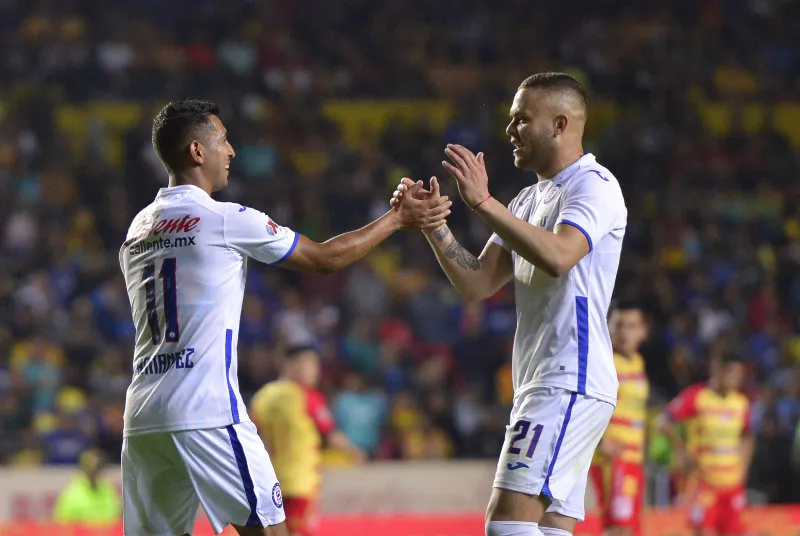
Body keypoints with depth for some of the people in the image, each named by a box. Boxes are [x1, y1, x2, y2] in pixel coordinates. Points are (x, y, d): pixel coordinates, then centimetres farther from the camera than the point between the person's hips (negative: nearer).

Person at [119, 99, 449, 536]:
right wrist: (398, 218, 15)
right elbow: (326, 258, 5)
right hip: (207, 414, -7)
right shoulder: (228, 220, -5)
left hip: (142, 419, 7)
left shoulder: (137, 231, 15)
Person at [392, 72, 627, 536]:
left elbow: (557, 256, -26)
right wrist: (432, 223, 5)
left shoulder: (594, 186, -6)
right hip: (542, 386, 10)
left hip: (571, 384, -10)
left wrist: (483, 201, -25)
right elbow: (477, 284, 17)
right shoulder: (531, 200, 23)